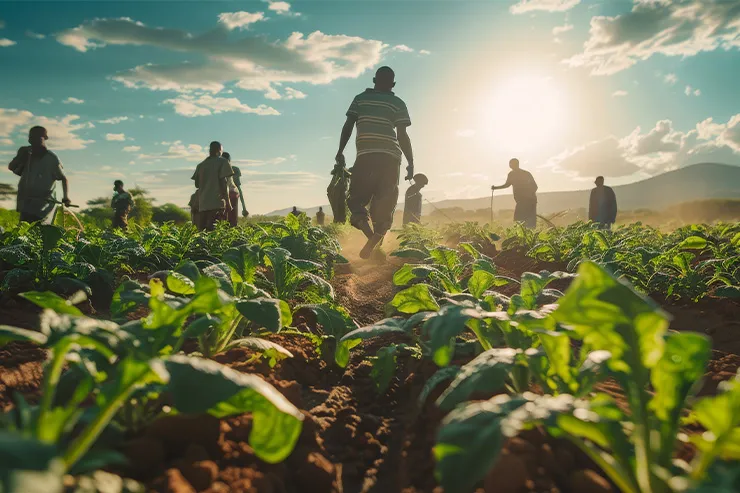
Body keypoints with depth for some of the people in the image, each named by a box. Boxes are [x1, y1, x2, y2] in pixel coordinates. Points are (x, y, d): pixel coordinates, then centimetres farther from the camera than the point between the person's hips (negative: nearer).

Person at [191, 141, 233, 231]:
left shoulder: (201, 165, 16)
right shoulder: (222, 162, 0)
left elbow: (197, 184, 15)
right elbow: (223, 182, -8)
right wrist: (228, 202, -7)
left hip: (202, 204, 5)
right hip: (217, 203, -5)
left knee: (202, 230, 8)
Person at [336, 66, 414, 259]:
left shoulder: (360, 99, 13)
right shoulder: (398, 103, 9)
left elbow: (348, 126, 7)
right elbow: (402, 135, 0)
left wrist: (340, 152, 14)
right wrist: (411, 162, 4)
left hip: (365, 156, 0)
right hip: (390, 157, 0)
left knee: (356, 198, 8)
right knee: (384, 203, 7)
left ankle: (371, 236, -19)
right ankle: (376, 241, -6)